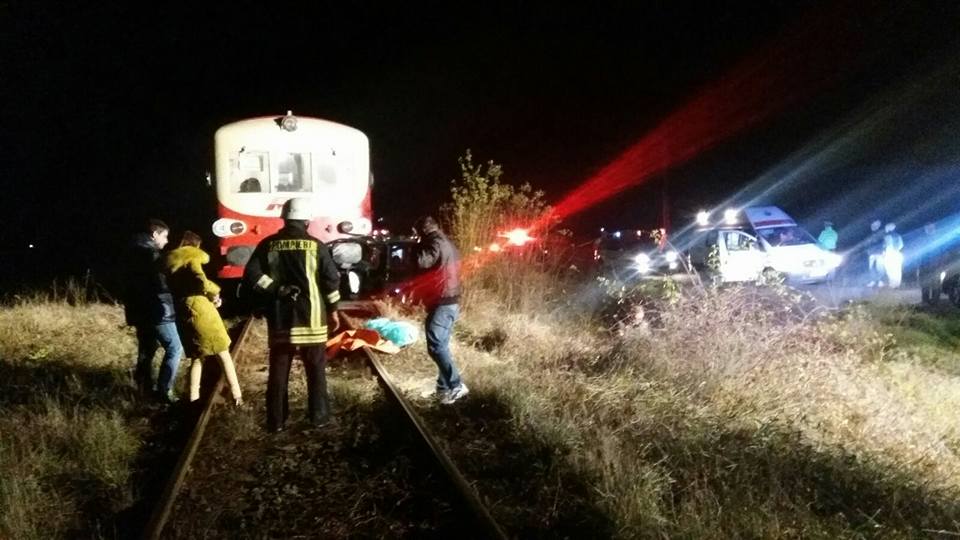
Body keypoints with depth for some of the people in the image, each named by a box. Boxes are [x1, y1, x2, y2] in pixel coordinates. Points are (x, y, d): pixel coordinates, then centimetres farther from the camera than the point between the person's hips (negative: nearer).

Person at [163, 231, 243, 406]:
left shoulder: (168, 262, 16)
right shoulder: (191, 257, -4)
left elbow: (177, 288, 16)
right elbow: (201, 281, -19)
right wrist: (214, 291, 1)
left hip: (182, 315, 6)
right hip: (200, 309, -6)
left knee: (196, 357, 16)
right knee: (223, 353, 2)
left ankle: (193, 398, 9)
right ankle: (237, 395, 0)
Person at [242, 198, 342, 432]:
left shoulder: (268, 244, 1)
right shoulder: (315, 246, -4)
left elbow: (251, 276, -7)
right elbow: (331, 280, -3)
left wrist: (276, 291, -1)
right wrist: (333, 310, 8)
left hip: (279, 319, 2)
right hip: (311, 318, -1)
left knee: (278, 371, 9)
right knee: (316, 370, 11)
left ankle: (276, 420, 13)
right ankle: (318, 415, 15)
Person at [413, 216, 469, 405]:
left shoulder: (436, 243, -13)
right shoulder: (444, 242, 18)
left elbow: (422, 262, -27)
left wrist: (418, 246, -9)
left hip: (442, 302, -10)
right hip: (448, 301, 10)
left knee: (435, 346, -13)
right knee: (441, 345, 13)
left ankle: (456, 386, -14)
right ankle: (443, 387, 18)